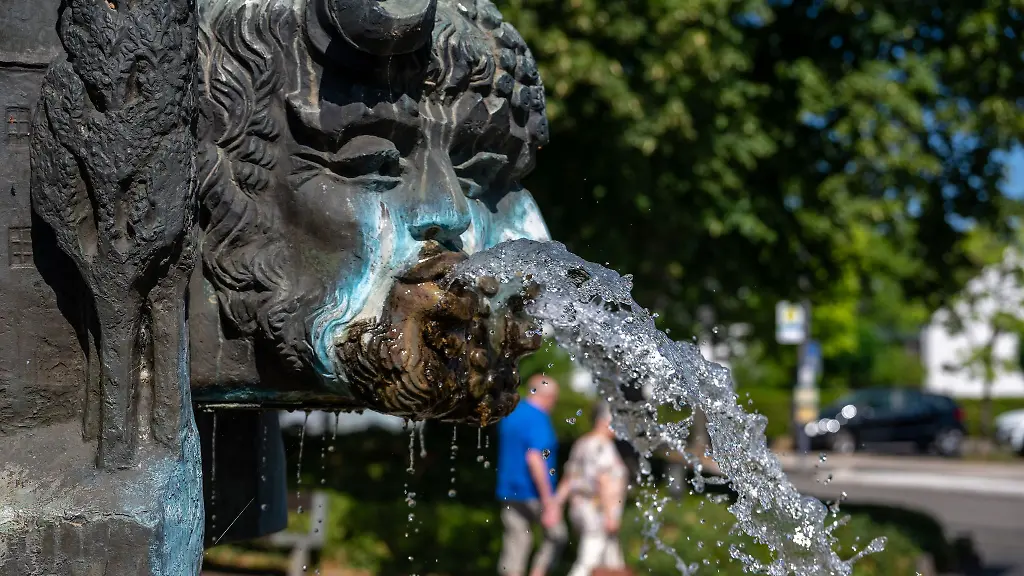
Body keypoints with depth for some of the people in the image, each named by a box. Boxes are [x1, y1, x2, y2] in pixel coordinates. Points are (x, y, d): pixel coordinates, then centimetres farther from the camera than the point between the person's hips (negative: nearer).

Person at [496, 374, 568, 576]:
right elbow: (534, 458, -25)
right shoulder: (538, 419, -16)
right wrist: (548, 499, -23)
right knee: (557, 535, 11)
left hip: (508, 492, 8)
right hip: (532, 494, -8)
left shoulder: (510, 414, 11)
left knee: (516, 543, 8)